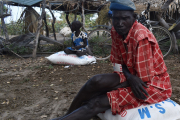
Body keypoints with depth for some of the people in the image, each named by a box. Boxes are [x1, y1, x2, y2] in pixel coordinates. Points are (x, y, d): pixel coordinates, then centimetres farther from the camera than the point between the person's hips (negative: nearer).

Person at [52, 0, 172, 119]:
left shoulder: (141, 37, -26)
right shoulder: (116, 32, -4)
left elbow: (144, 78, -21)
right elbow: (118, 63, 1)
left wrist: (107, 88, -17)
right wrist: (130, 77, -20)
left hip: (152, 82, -6)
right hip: (132, 76, 6)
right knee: (97, 81, -18)